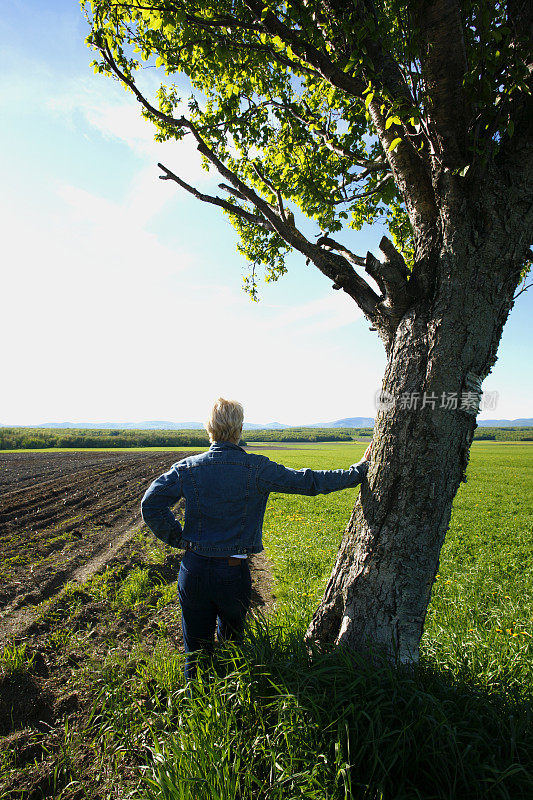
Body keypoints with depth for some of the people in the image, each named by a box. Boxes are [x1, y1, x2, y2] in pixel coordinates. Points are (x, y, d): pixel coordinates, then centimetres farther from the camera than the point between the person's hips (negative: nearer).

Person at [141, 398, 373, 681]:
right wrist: (359, 470, 0)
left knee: (196, 649, 18)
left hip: (194, 570, 1)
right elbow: (309, 482, -10)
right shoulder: (257, 468, -13)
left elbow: (151, 503, -9)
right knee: (232, 644, 25)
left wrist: (177, 539, 2)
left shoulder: (187, 468, -7)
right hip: (234, 573, 0)